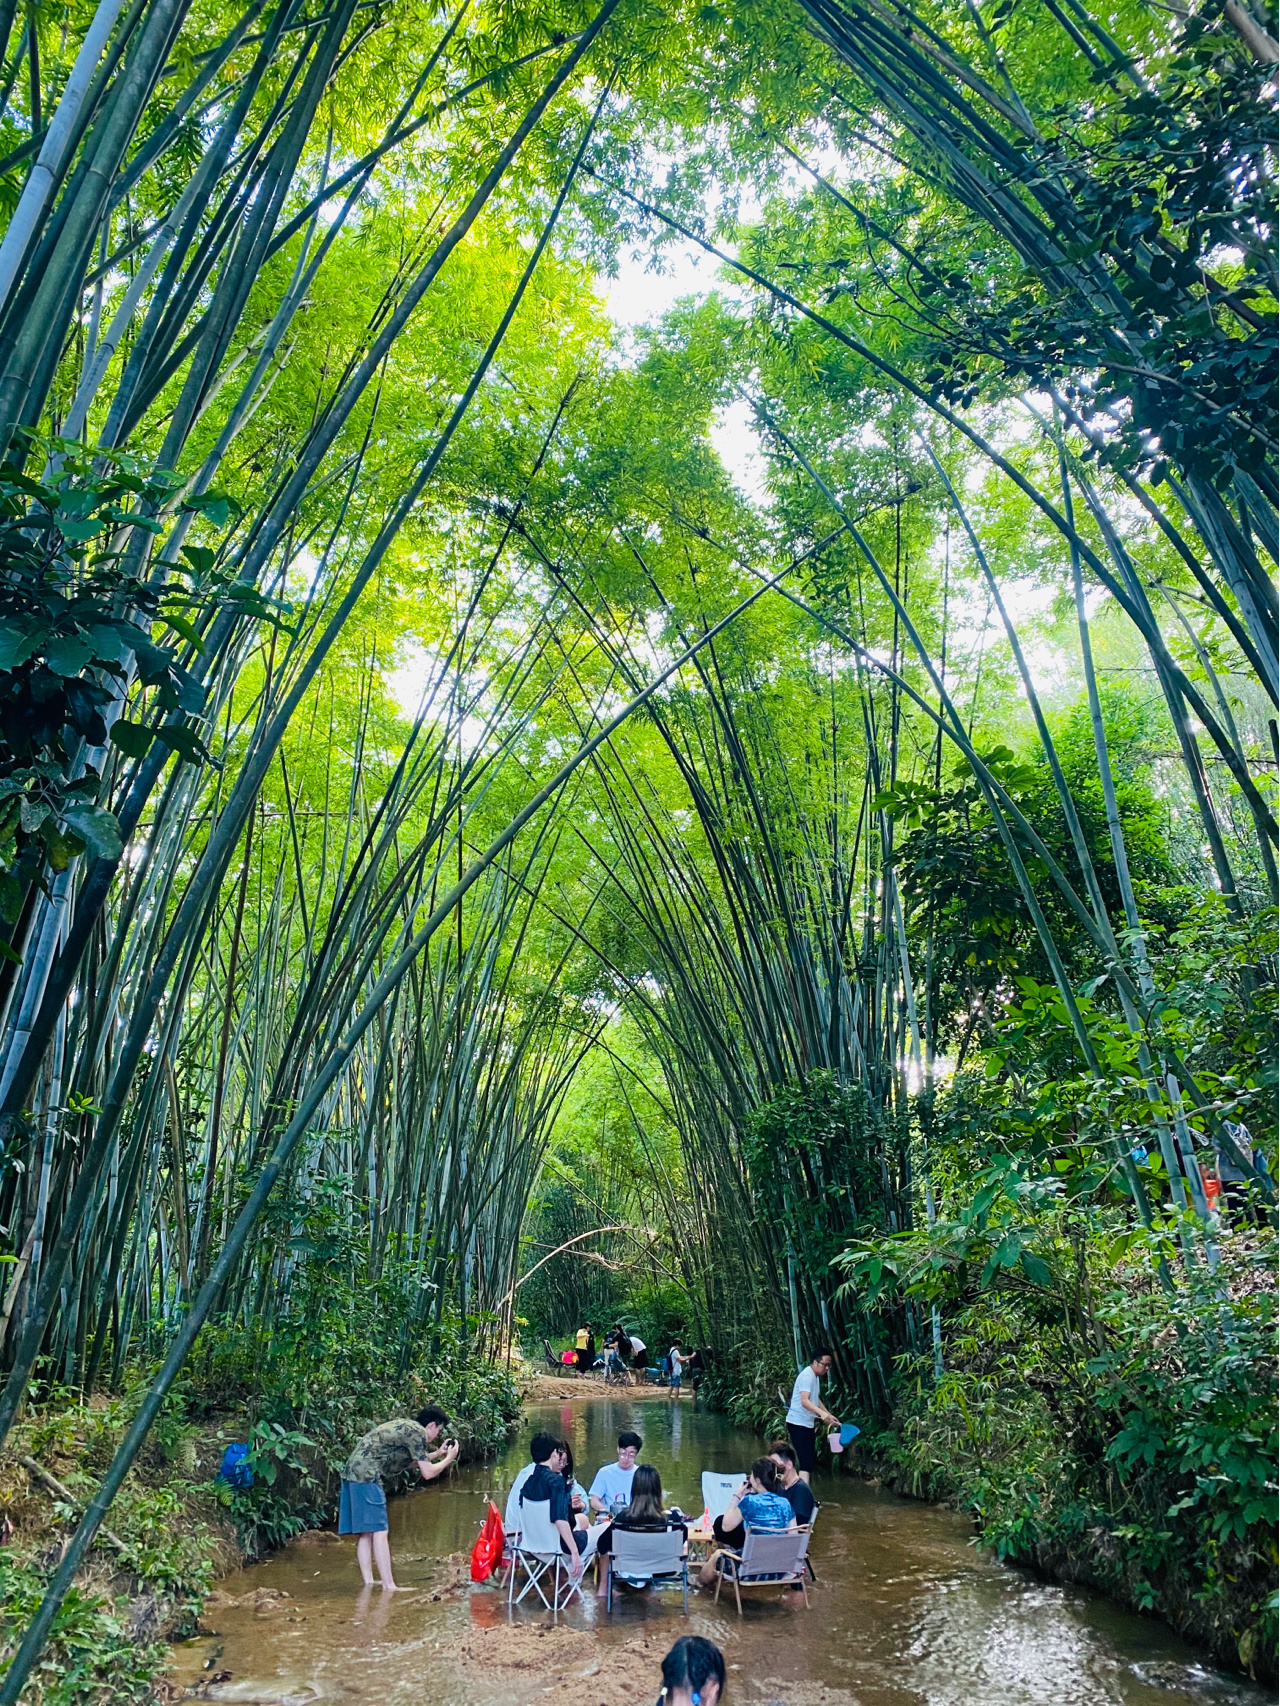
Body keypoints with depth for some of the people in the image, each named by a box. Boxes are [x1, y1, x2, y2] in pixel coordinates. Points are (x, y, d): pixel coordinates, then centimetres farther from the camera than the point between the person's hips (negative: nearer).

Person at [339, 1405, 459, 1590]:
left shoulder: (405, 1426, 20)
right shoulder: (417, 1432, -7)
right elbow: (428, 1472, -4)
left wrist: (438, 1453, 31)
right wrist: (448, 1458, 9)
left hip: (352, 1471, 10)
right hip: (366, 1475, -10)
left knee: (366, 1533, 12)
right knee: (379, 1532, -7)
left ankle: (368, 1583, 15)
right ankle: (389, 1586, -5)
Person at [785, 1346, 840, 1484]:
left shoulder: (816, 1377, 13)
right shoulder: (807, 1375, -18)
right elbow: (805, 1401, -30)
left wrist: (830, 1416, 22)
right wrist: (822, 1413, -43)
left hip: (808, 1424, 10)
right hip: (798, 1423, -10)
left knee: (811, 1461, 13)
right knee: (807, 1462, -16)